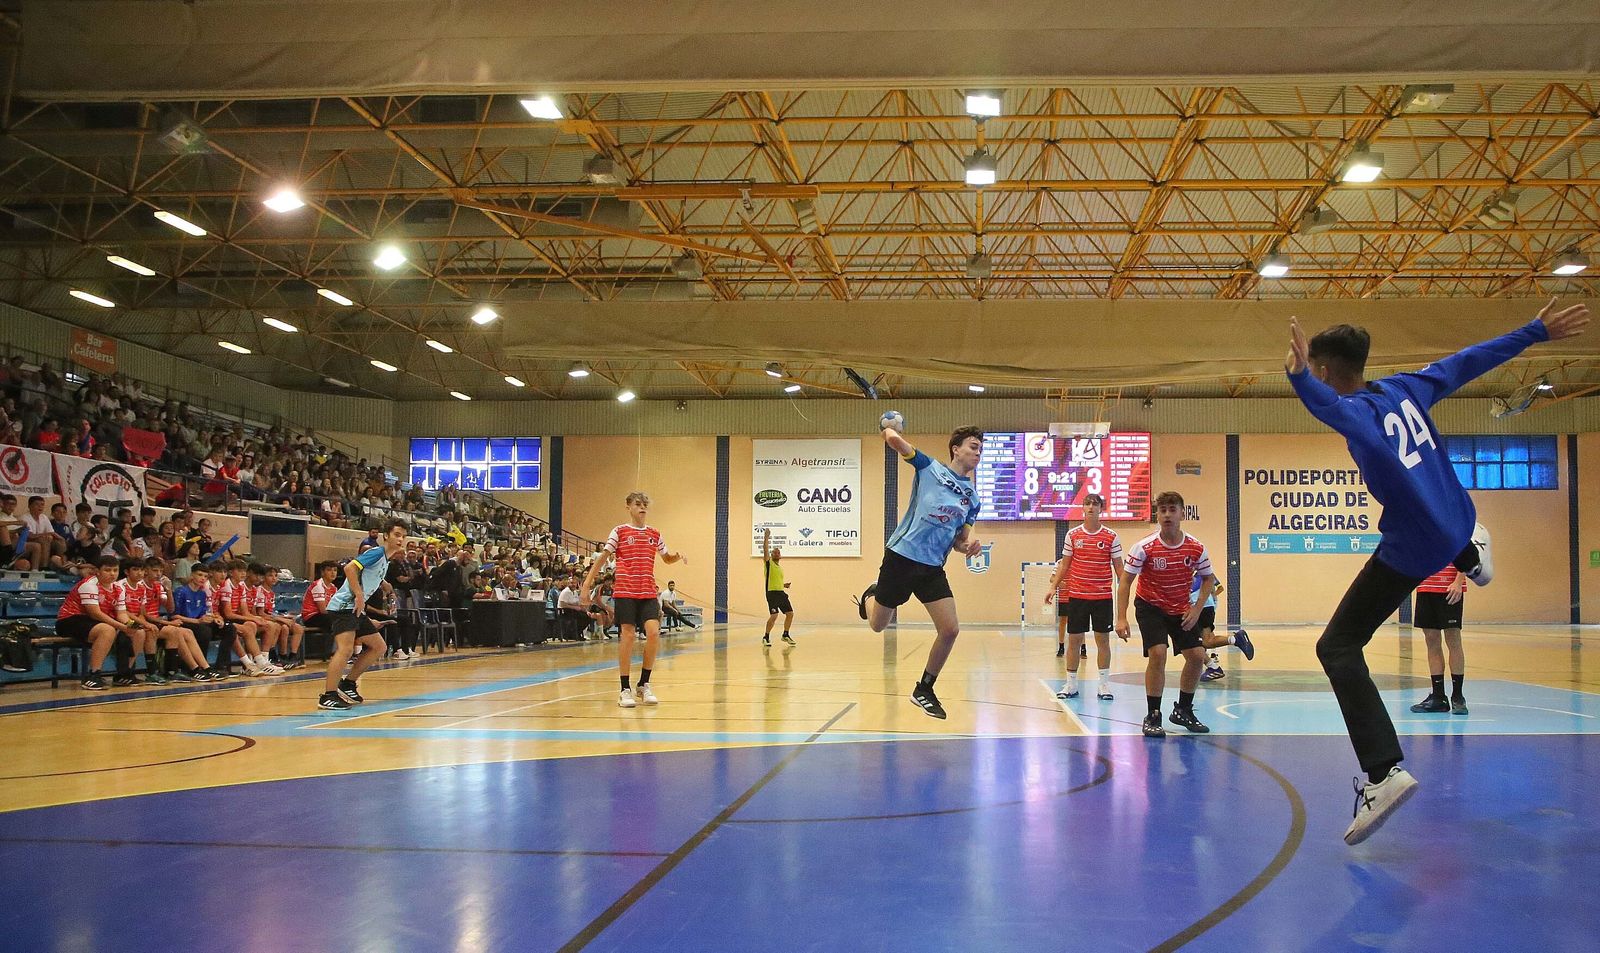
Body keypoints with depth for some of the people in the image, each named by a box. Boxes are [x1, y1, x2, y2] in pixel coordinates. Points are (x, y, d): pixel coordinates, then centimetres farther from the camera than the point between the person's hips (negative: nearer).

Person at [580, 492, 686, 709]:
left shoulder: (654, 534, 12)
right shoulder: (619, 532, 2)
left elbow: (667, 557, 26)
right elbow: (602, 559, 2)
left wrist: (676, 557, 1)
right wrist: (586, 585, -5)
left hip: (648, 593, 3)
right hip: (624, 591, -3)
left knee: (653, 632, -11)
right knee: (627, 635, -6)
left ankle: (644, 685, 5)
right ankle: (625, 690, 4)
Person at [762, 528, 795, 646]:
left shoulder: (780, 567, 20)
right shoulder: (768, 563, 0)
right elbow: (765, 549, -15)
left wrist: (785, 585, 11)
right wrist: (766, 537, -22)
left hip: (781, 592, 8)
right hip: (772, 593, -8)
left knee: (790, 613, 7)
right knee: (774, 615, -16)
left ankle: (785, 635, 23)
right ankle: (766, 637, -3)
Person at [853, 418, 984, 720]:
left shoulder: (972, 497, 11)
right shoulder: (930, 467, -3)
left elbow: (959, 539, 17)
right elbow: (894, 439, -13)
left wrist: (969, 545, -6)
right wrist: (888, 426, 9)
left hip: (933, 567, 4)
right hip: (902, 556, -4)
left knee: (950, 630, -8)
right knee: (877, 625, 8)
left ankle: (923, 690, 12)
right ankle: (870, 596, 46)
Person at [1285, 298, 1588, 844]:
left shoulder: (1357, 411, -20)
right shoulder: (1407, 387, 2)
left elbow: (1332, 408, -46)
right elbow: (1472, 360, 12)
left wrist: (1298, 378, -65)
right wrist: (1538, 332, 24)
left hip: (1413, 548, -8)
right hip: (1455, 521, 8)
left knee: (1338, 647, -9)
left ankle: (1384, 772, -20)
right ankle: (1472, 555, 73)